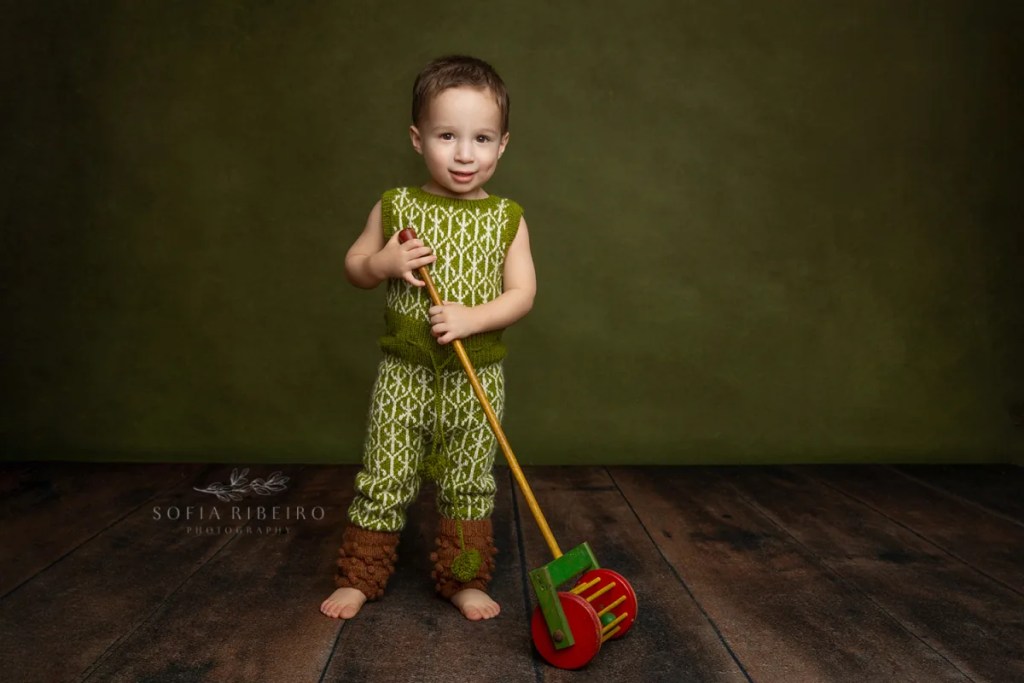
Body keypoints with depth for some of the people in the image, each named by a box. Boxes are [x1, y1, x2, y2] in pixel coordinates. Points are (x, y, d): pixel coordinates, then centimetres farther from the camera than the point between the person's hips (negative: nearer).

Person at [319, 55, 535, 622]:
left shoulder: (506, 218, -1)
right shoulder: (395, 207, 0)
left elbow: (522, 293, -6)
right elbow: (353, 266, 9)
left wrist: (472, 317, -22)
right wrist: (383, 263, -13)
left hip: (476, 379, 0)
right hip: (404, 373, 0)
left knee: (469, 485, 11)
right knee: (383, 479, 8)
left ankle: (462, 580, 29)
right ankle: (360, 576, 27)